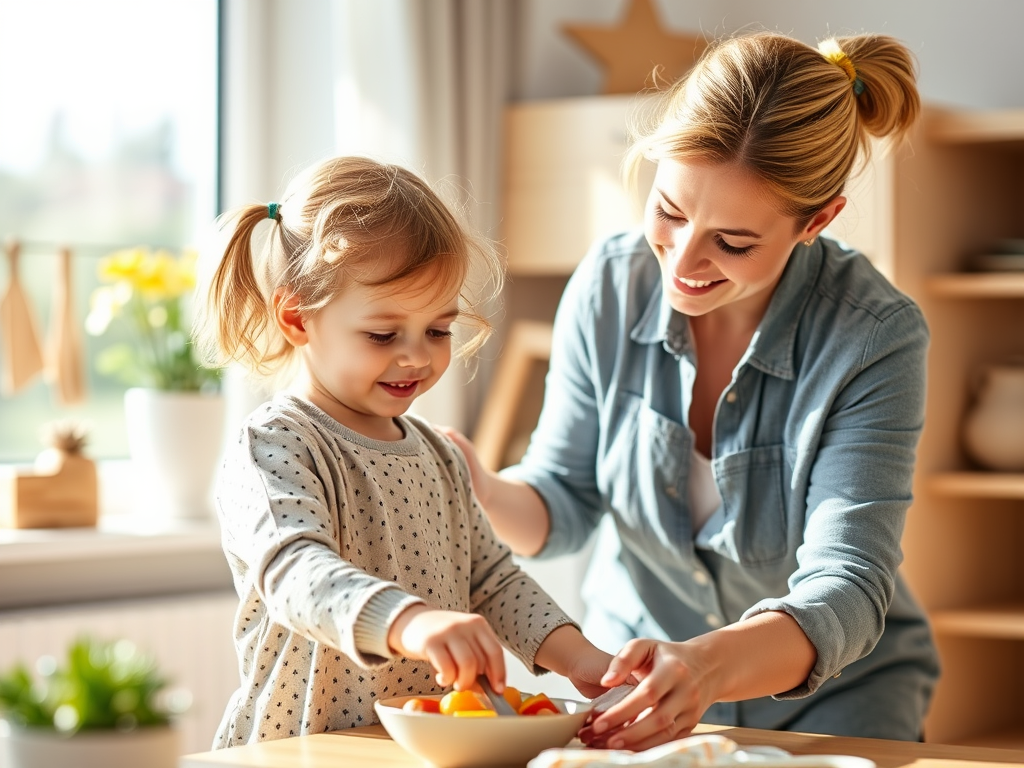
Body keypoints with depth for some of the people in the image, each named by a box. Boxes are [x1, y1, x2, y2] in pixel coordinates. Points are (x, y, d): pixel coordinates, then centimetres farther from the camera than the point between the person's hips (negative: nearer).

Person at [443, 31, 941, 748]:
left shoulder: (877, 338, -20)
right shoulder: (609, 286, -10)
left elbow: (846, 590, -26)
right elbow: (566, 507, 0)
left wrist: (712, 664, -46)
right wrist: (485, 493, -24)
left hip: (833, 695, 0)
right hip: (637, 671, 0)